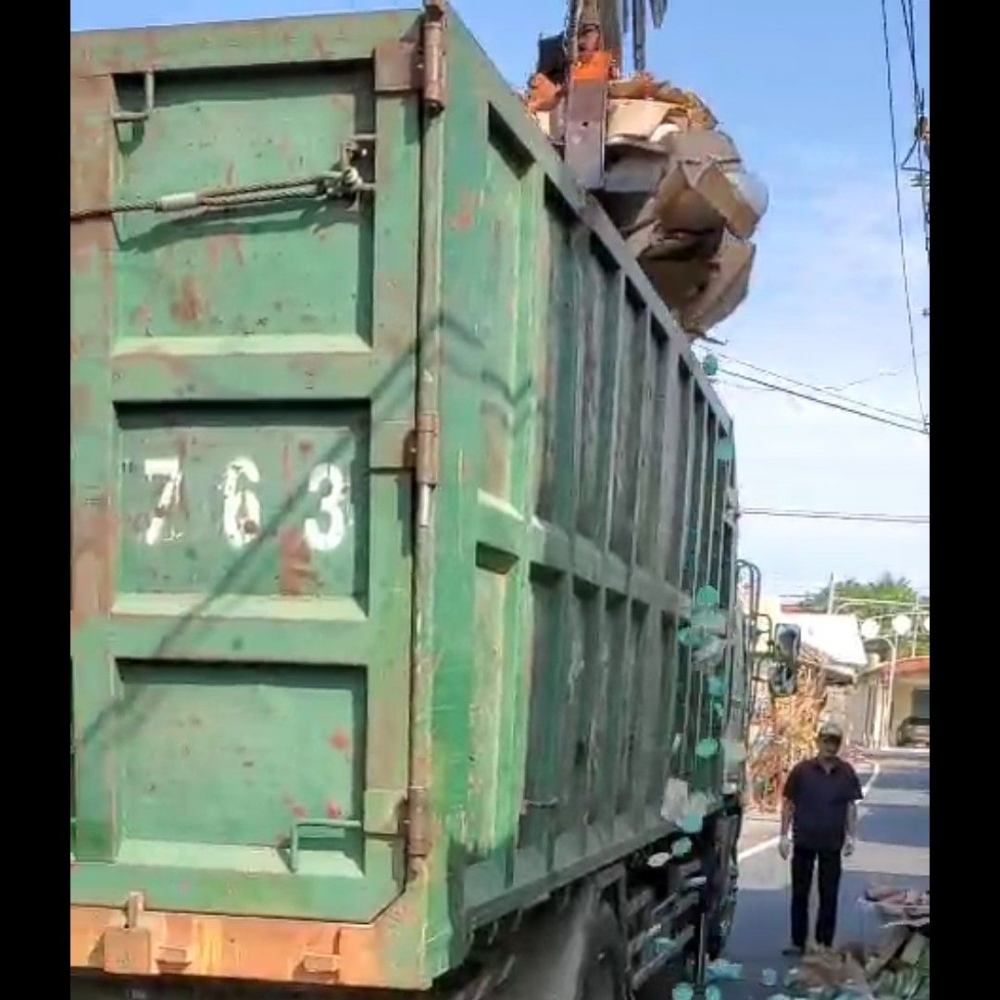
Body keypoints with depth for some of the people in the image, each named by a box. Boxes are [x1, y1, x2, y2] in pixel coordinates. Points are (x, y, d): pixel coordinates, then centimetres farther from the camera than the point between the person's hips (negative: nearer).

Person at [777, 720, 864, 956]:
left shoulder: (847, 773, -1)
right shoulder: (802, 770, -6)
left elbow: (851, 806, 6)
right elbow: (788, 803, -1)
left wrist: (851, 836, 0)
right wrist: (784, 835, -3)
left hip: (832, 843, 1)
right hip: (804, 841, -1)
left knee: (829, 895, 7)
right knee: (800, 894, 7)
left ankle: (825, 943, 17)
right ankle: (798, 942, 17)